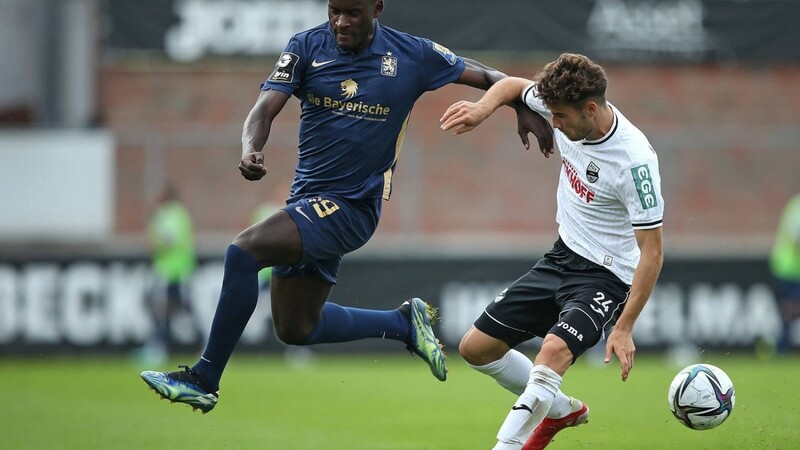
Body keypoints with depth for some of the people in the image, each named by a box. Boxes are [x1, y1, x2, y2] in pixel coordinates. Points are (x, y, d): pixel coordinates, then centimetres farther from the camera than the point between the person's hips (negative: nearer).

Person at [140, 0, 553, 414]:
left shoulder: (412, 55, -4)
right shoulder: (307, 46, 1)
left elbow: (487, 78, 8)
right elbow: (265, 108, -9)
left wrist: (525, 110, -8)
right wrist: (250, 150, -30)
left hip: (349, 207, -6)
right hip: (307, 201, 6)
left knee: (243, 252, -24)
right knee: (295, 329, 12)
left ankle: (203, 380, -16)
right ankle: (404, 323, 31)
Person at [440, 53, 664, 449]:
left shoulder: (635, 161, -27)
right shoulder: (568, 106, -8)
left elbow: (652, 252, -22)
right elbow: (514, 85, 14)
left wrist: (624, 328, -24)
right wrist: (483, 108, -9)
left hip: (607, 277, -8)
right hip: (562, 257, 8)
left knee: (554, 350, -35)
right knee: (476, 348, 10)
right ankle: (560, 410, 30)